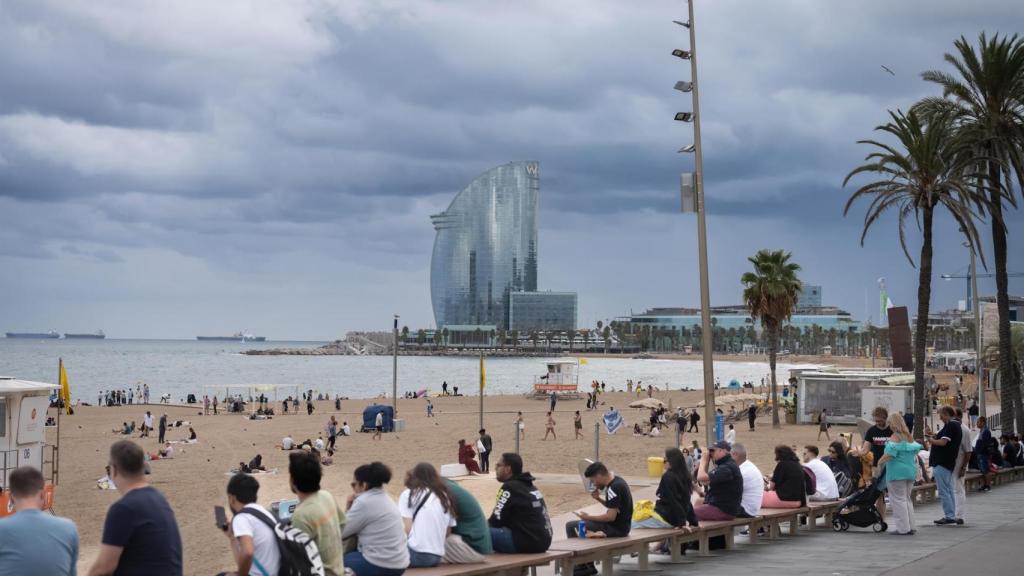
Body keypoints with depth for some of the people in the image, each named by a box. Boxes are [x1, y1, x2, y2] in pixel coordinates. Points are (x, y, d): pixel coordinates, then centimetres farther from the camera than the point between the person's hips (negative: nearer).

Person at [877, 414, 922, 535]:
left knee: (898, 499, -1)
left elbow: (889, 454, -22)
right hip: (910, 471, 8)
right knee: (907, 499, 17)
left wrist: (880, 462, -9)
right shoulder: (909, 437, 10)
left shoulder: (895, 437, -13)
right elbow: (916, 451, 14)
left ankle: (902, 528, -2)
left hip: (897, 472, -8)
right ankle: (910, 526, 18)